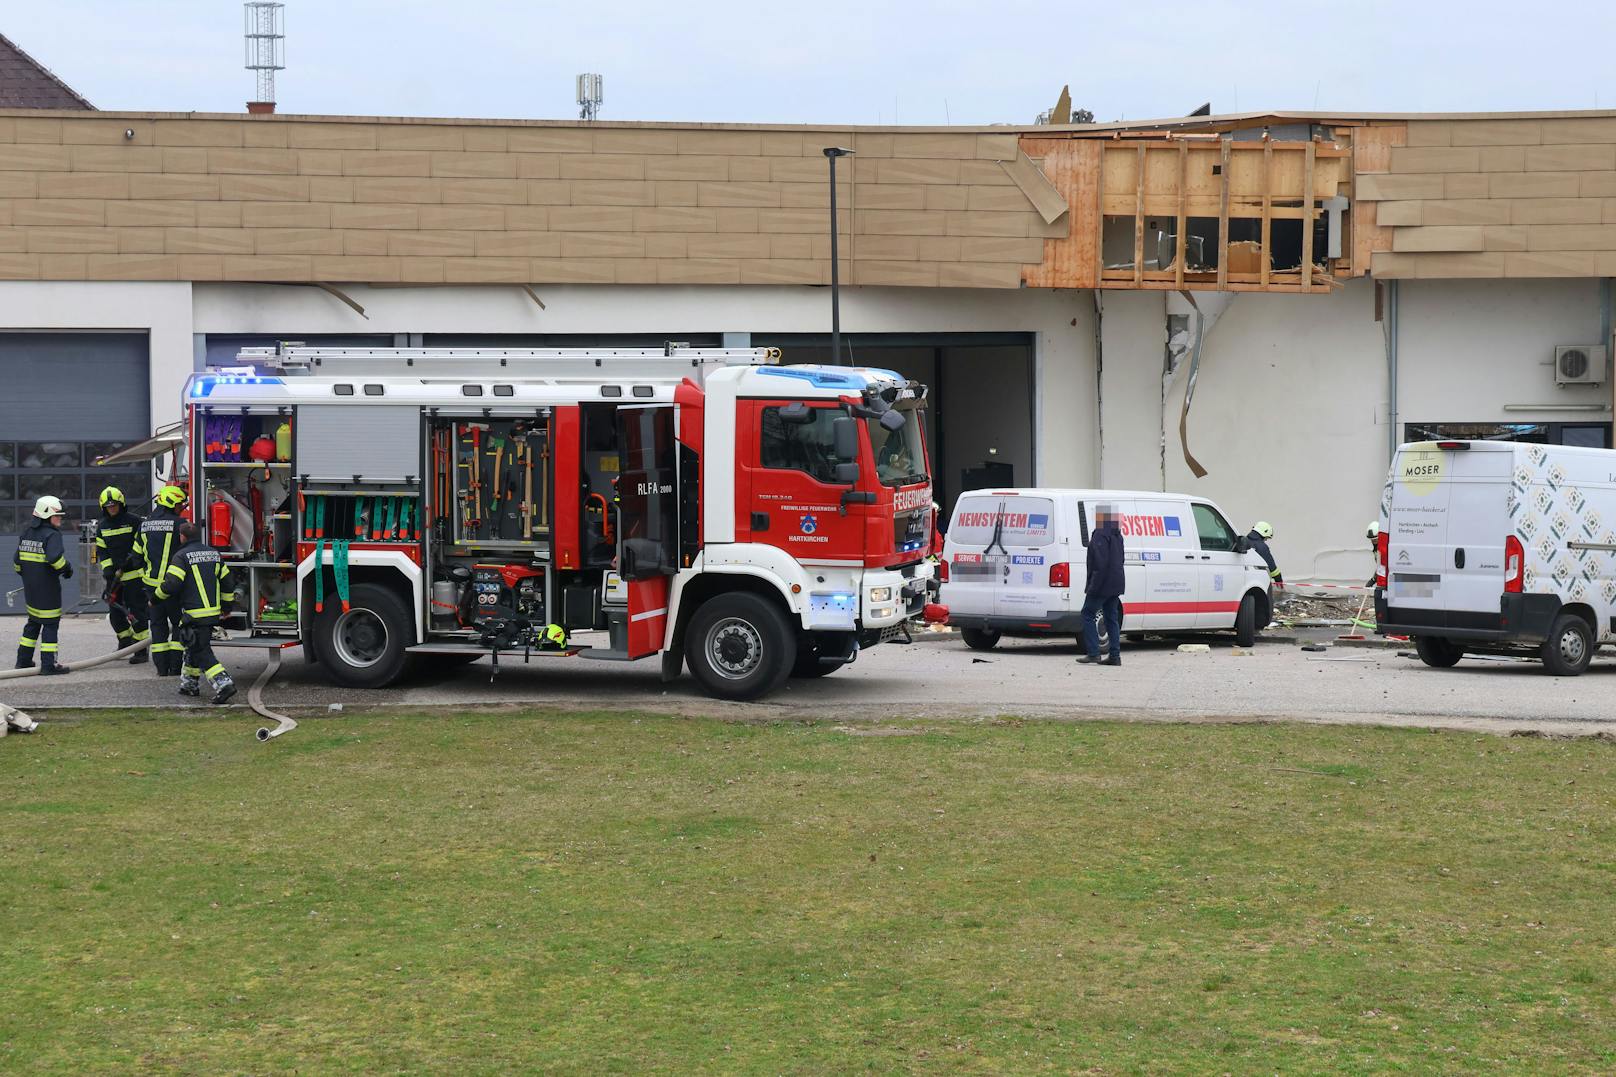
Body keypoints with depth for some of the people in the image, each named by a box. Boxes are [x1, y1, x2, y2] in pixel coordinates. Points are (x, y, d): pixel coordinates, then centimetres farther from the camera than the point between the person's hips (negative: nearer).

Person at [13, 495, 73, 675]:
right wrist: (67, 570, -12)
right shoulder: (52, 535, -14)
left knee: (33, 621, 21)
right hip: (47, 588, -8)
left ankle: (23, 660, 25)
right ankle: (48, 664, -3)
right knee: (50, 624, -2)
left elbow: (17, 560, 13)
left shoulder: (26, 533, 10)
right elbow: (55, 557, -29)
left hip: (30, 587, 8)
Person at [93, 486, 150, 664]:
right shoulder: (102, 526, 9)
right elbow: (101, 550, 9)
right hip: (114, 574, 6)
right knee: (115, 611, 10)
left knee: (136, 612, -8)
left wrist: (134, 558, -14)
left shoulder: (134, 521, -6)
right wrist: (107, 569, -4)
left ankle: (142, 651, -7)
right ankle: (125, 641, 31)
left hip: (134, 574, -6)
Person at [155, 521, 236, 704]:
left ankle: (223, 683, -21)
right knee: (194, 647, 22)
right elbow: (226, 582, 16)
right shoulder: (214, 554, 12)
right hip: (213, 612, 8)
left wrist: (156, 598, 2)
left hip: (194, 614, -8)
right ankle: (190, 684, 30)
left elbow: (171, 584, -16)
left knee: (201, 652, -7)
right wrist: (226, 606, 27)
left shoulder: (181, 556, -10)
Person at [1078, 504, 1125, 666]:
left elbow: (1100, 563, -22)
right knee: (1112, 618, 11)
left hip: (1102, 585, -9)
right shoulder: (1117, 535, 15)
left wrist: (1093, 585, -20)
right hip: (1116, 585, 9)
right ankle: (1115, 656, 8)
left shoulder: (1100, 535, -16)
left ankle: (1093, 653, -7)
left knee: (1087, 615, -1)